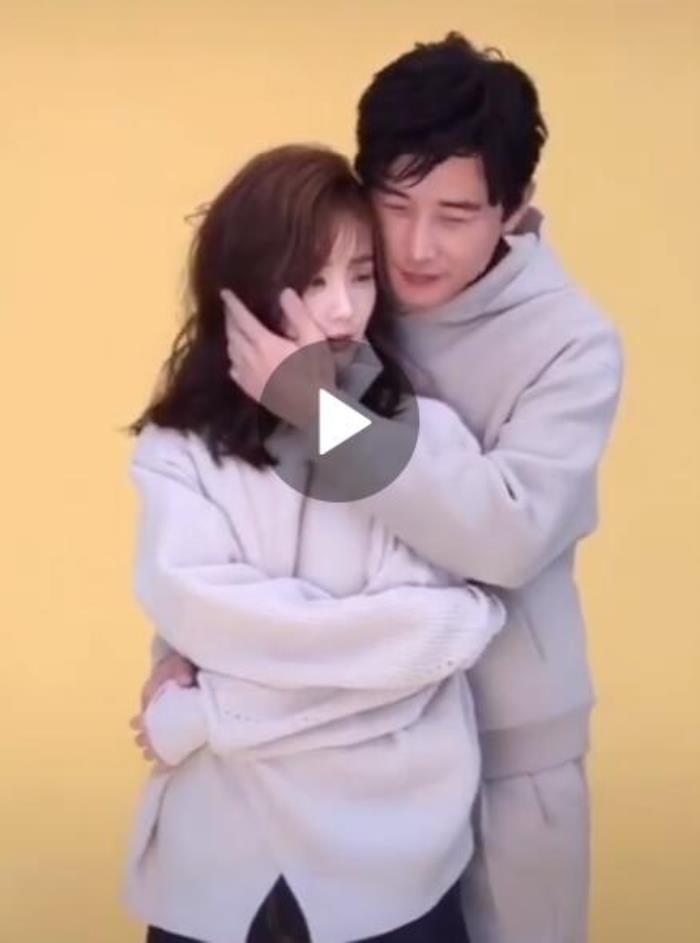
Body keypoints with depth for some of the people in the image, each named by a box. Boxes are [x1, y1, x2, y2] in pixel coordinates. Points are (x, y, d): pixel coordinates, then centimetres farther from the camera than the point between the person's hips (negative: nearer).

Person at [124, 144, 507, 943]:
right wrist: (453, 622, -16)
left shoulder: (428, 433, -6)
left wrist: (204, 715, -15)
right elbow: (203, 614, -16)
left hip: (394, 856, 0)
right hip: (221, 852, 1)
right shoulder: (179, 448, -3)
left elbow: (420, 648, -13)